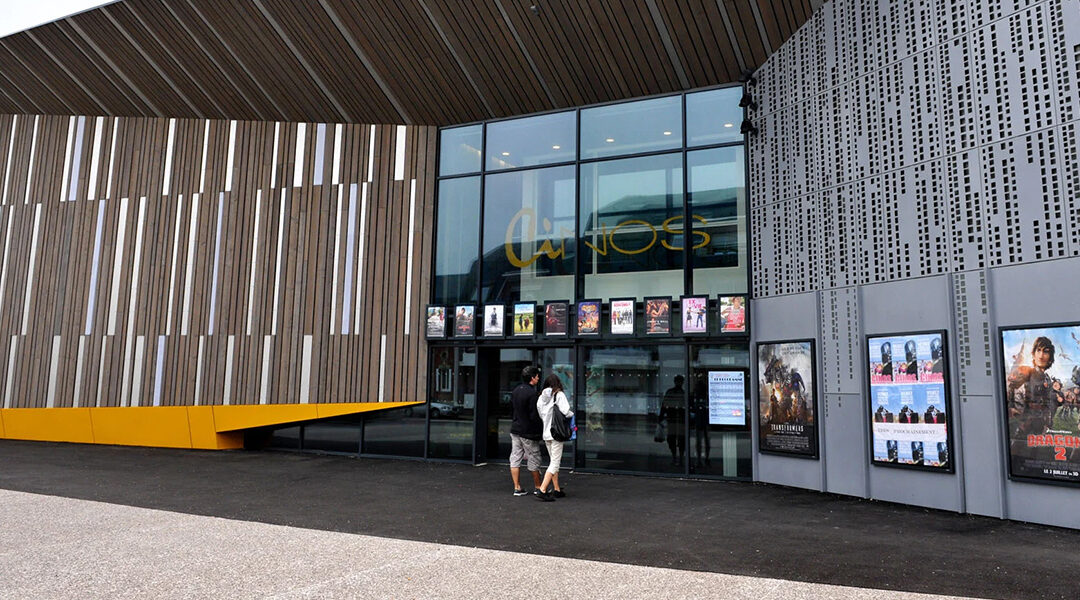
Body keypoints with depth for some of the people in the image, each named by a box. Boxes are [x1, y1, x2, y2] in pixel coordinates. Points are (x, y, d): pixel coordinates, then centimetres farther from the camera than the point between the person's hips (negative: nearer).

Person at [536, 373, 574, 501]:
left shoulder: (542, 397, 6)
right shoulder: (559, 395, -10)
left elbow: (539, 414, 5)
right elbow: (565, 412, -18)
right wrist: (572, 414, 2)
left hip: (546, 433, 7)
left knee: (554, 461, 17)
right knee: (555, 463, -4)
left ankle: (557, 490, 21)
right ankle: (542, 490, -13)